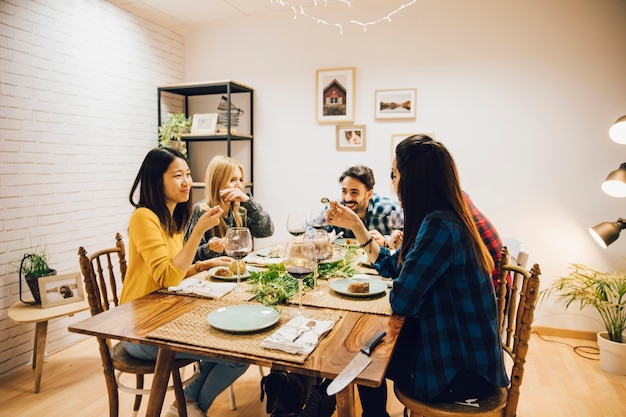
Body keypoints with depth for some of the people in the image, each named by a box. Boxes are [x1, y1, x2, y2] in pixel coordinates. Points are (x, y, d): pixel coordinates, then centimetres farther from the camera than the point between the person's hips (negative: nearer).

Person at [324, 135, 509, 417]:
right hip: (454, 345, 8)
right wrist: (355, 224, 7)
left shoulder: (439, 226, -28)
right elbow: (391, 266, 12)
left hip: (462, 371, -8)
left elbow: (401, 301, -24)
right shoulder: (439, 218, 4)